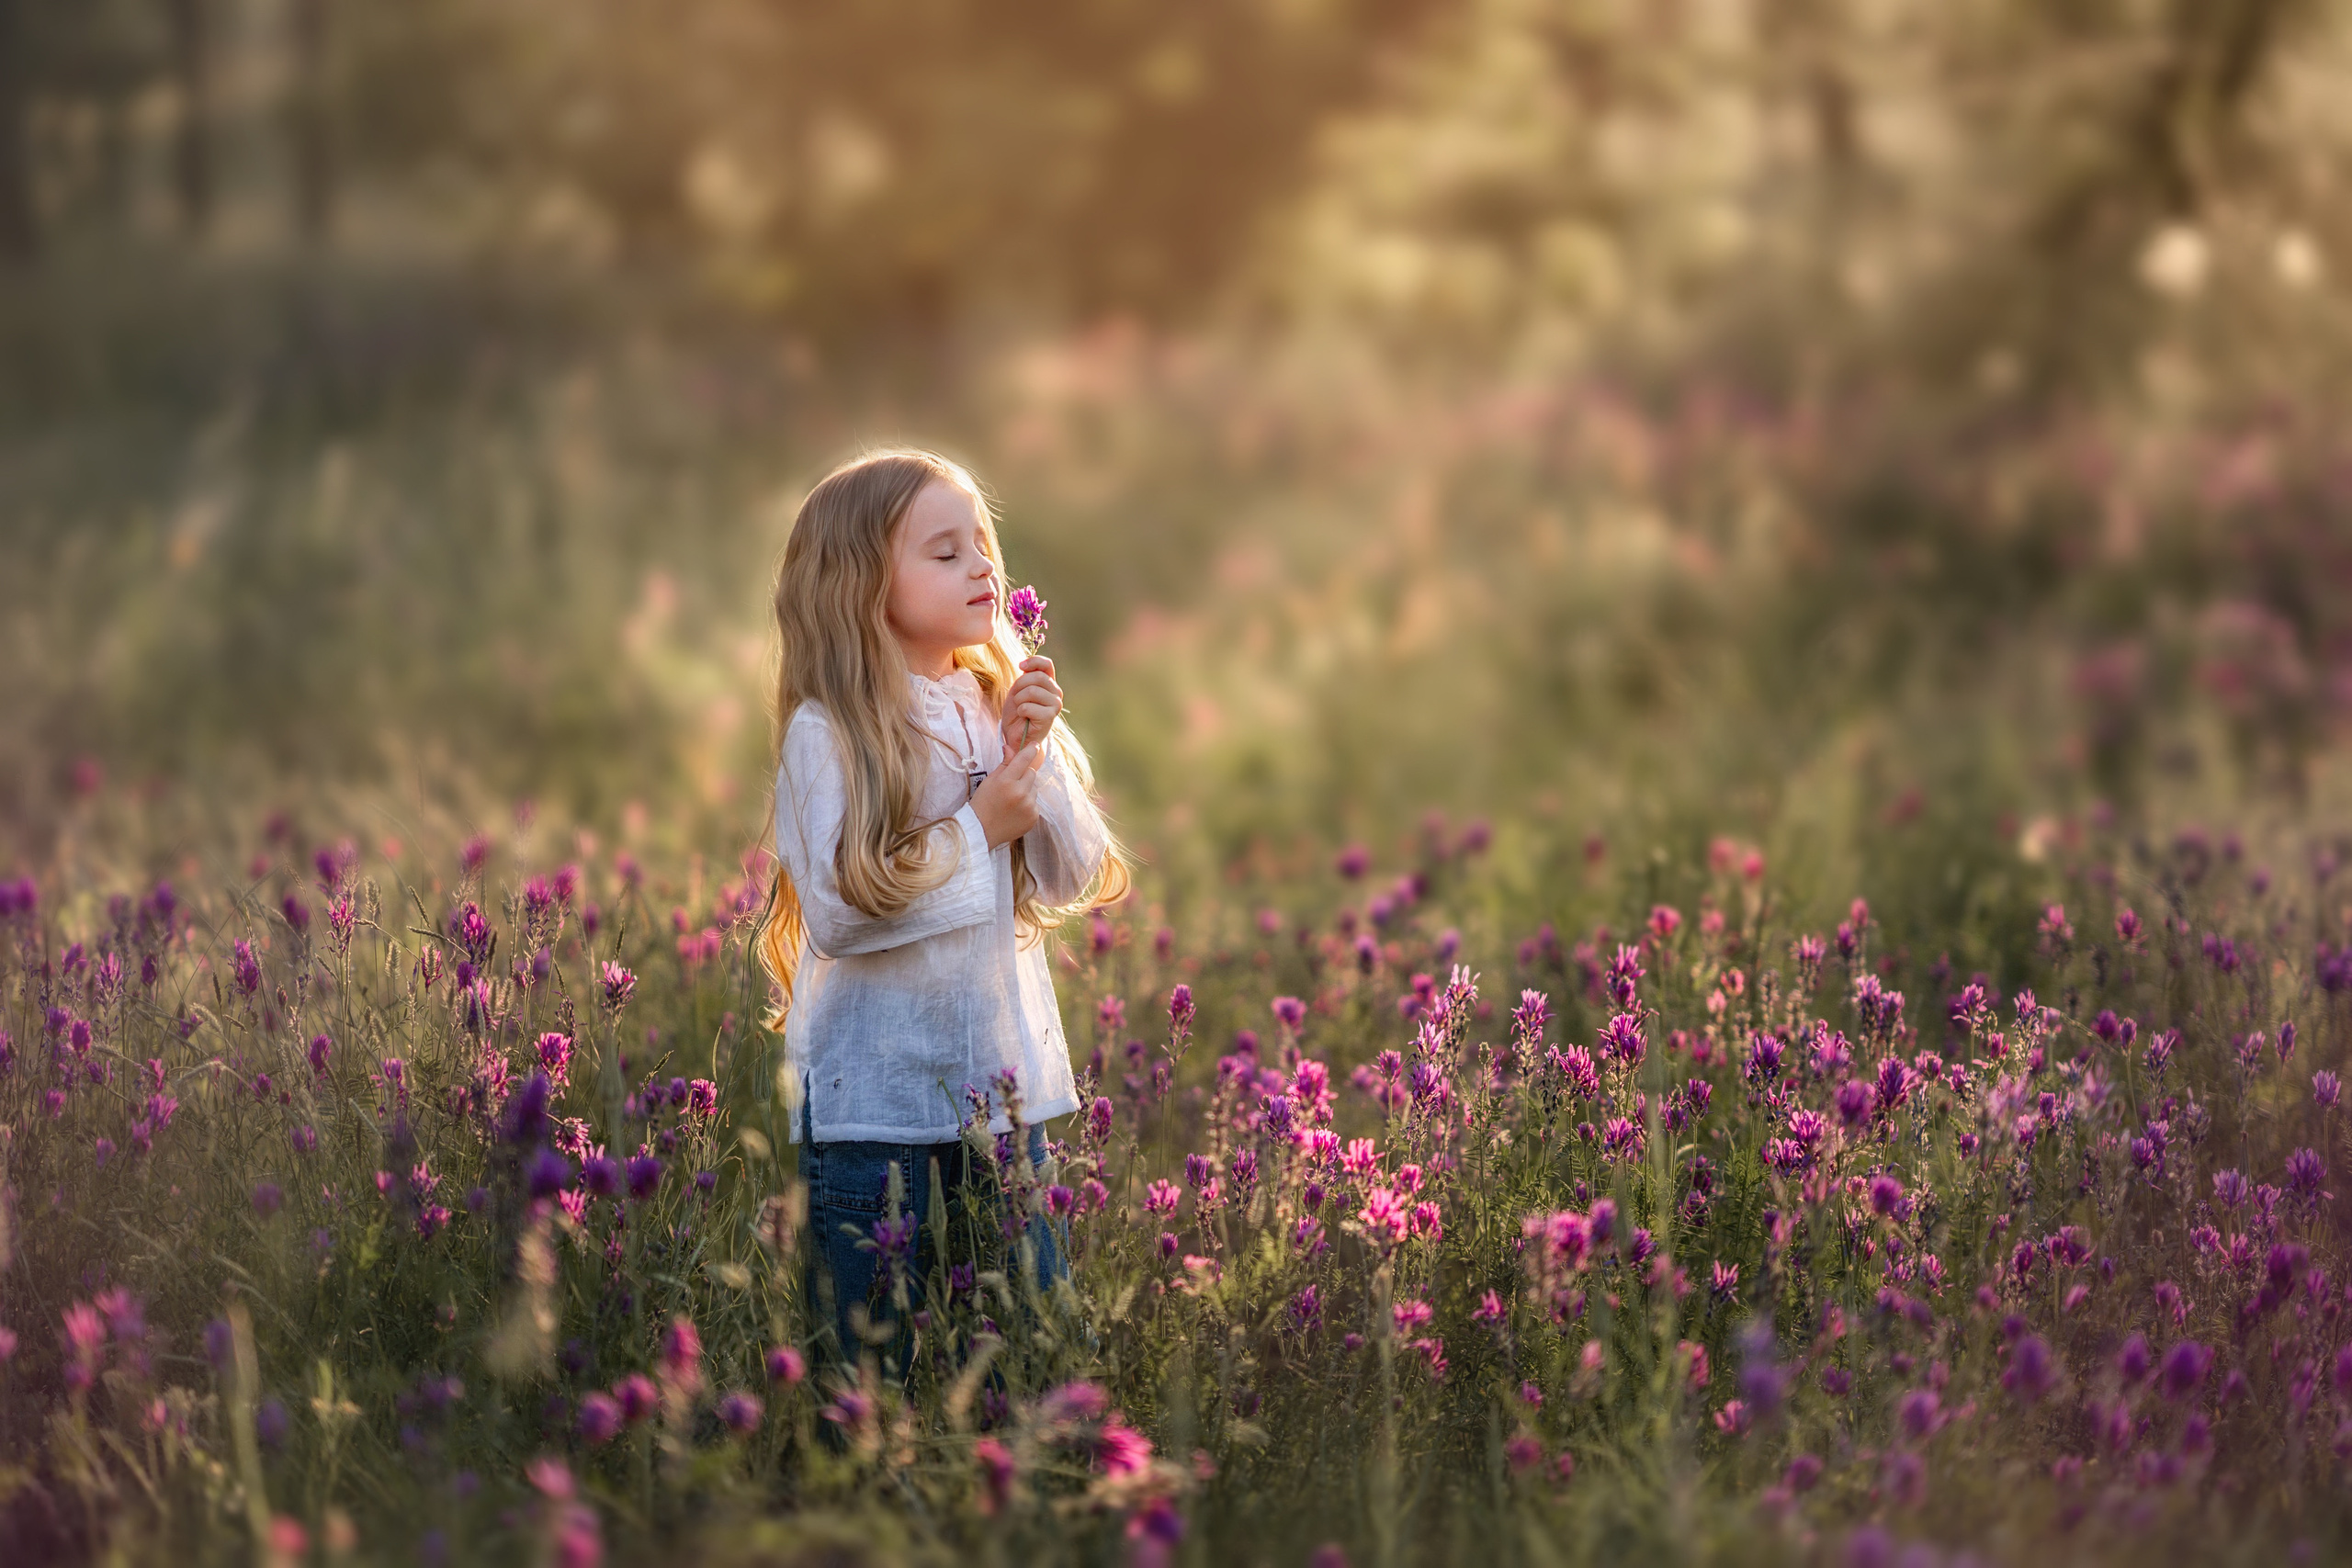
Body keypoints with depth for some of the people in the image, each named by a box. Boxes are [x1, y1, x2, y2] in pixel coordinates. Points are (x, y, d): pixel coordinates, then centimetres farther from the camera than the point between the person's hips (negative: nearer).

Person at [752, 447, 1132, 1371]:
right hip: (876, 1096, -5)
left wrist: (1037, 752, -7)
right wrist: (981, 828, -14)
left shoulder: (1004, 711, 8)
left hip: (1003, 1088, 5)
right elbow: (839, 911, -18)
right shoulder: (829, 733, -11)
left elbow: (1075, 885, 5)